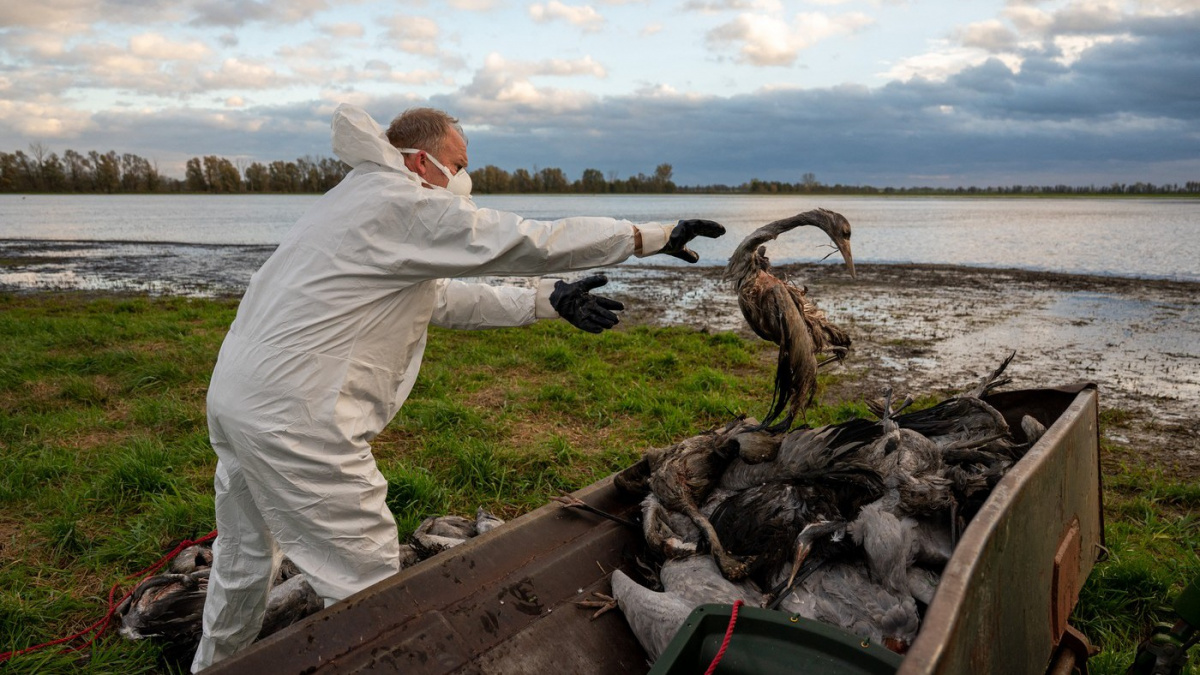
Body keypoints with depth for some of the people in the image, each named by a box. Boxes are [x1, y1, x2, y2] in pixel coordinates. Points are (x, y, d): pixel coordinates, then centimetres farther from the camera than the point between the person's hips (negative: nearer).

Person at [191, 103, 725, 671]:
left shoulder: (363, 202, 19)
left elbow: (441, 298, 20)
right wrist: (653, 235, -8)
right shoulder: (407, 205, -12)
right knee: (365, 580, 0)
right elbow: (529, 241, -14)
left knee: (246, 556, 28)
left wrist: (545, 300, 16)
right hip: (291, 418, -11)